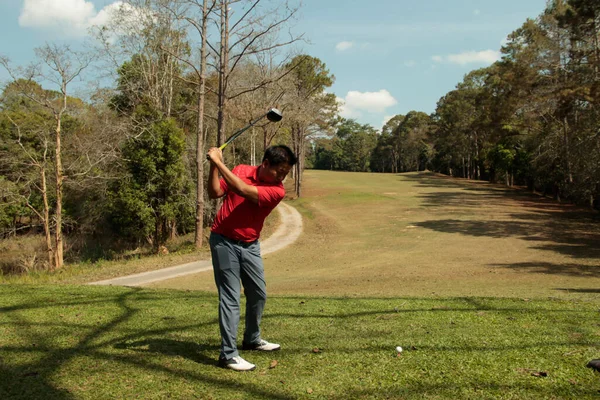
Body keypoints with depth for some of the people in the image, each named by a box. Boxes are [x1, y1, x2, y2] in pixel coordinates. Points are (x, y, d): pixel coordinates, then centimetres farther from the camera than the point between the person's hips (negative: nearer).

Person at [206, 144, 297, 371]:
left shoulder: (277, 191, -12)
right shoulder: (240, 171, -5)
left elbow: (243, 190, -25)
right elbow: (215, 193, -7)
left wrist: (219, 162, -23)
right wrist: (213, 166, -20)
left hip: (250, 245, 3)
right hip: (224, 241, -3)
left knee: (258, 294, 12)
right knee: (230, 297, -7)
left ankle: (252, 339, 35)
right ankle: (228, 354, -3)